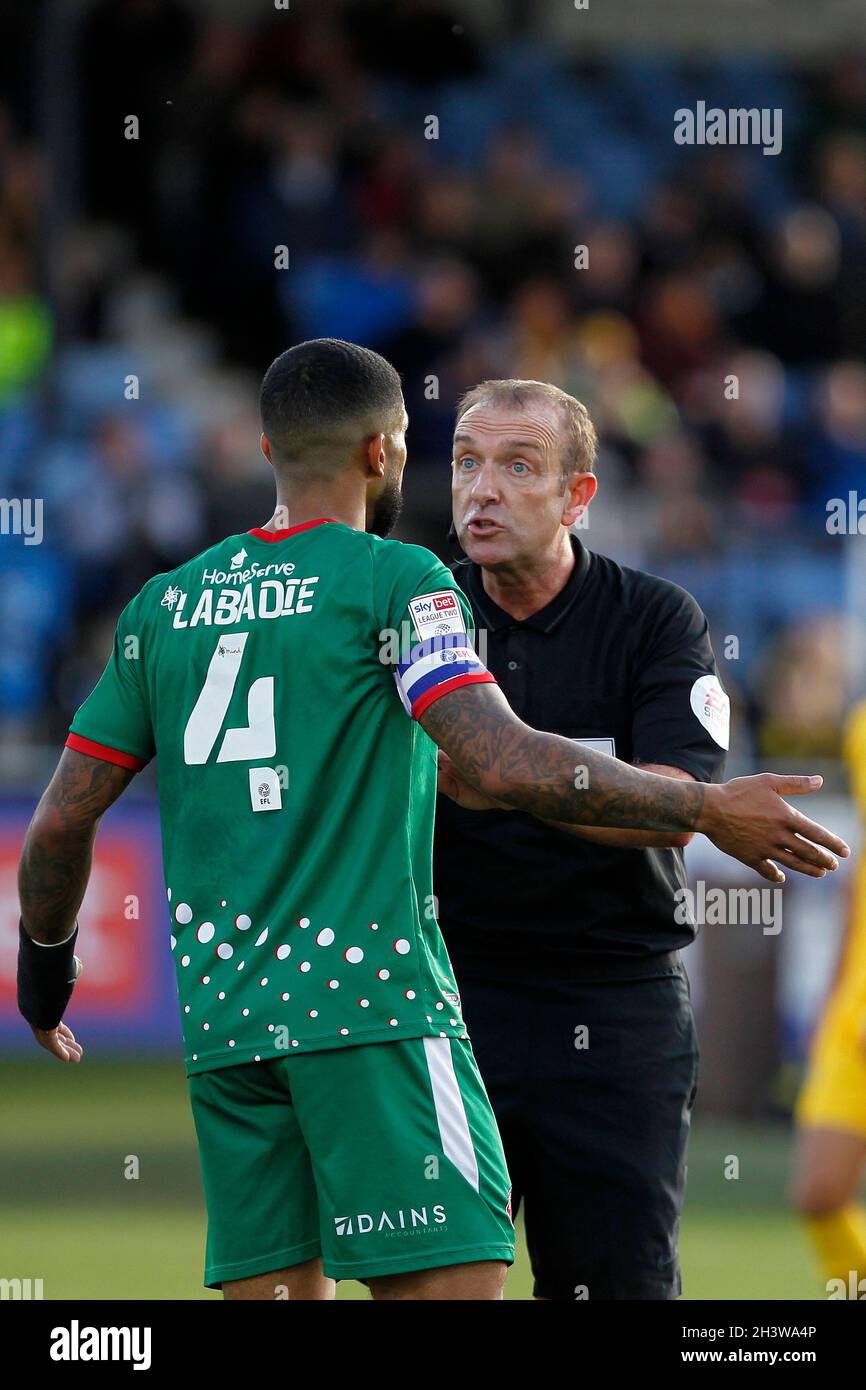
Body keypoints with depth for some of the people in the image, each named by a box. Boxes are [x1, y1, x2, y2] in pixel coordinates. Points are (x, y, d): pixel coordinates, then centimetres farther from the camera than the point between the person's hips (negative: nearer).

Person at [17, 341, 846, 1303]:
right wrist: (705, 809, -10)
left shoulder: (166, 605, 13)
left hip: (220, 1015, 6)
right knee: (454, 1284, -10)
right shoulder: (393, 581, -3)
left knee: (275, 1294, 7)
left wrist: (45, 962, 32)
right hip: (370, 999, -6)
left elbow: (62, 823, 14)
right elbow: (501, 764, -17)